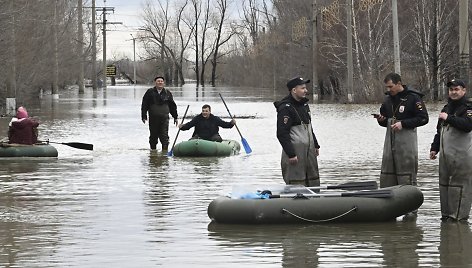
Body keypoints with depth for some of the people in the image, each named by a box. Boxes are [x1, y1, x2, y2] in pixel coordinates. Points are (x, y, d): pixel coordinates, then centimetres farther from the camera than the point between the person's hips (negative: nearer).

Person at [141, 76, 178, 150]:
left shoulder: (167, 93, 8)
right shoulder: (150, 92, 3)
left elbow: (173, 106, 15)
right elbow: (144, 105, 3)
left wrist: (175, 117, 15)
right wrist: (144, 116, -4)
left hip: (164, 118, 0)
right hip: (153, 118, 0)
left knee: (164, 136, -6)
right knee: (153, 136, 8)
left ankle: (165, 150, -5)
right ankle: (153, 149, 20)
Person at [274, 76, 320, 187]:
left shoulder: (304, 105, 14)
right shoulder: (285, 108, -15)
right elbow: (282, 134, -19)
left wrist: (316, 145, 21)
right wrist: (291, 154, -21)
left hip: (309, 150, 9)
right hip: (295, 151, -9)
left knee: (313, 181, 11)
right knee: (297, 184, -7)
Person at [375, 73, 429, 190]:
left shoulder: (413, 98, -7)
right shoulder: (388, 99, 14)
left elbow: (423, 118, -10)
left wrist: (403, 124, -16)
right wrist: (381, 120, 0)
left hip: (406, 141, -7)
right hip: (390, 139, 7)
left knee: (407, 178, -5)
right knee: (386, 177, 5)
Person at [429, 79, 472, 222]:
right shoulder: (447, 108, 20)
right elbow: (439, 130, 27)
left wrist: (448, 118, -20)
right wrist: (434, 148, 23)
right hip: (445, 154, 8)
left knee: (460, 184, -7)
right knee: (444, 183, 11)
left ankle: (459, 215, -4)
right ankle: (446, 213, 19)